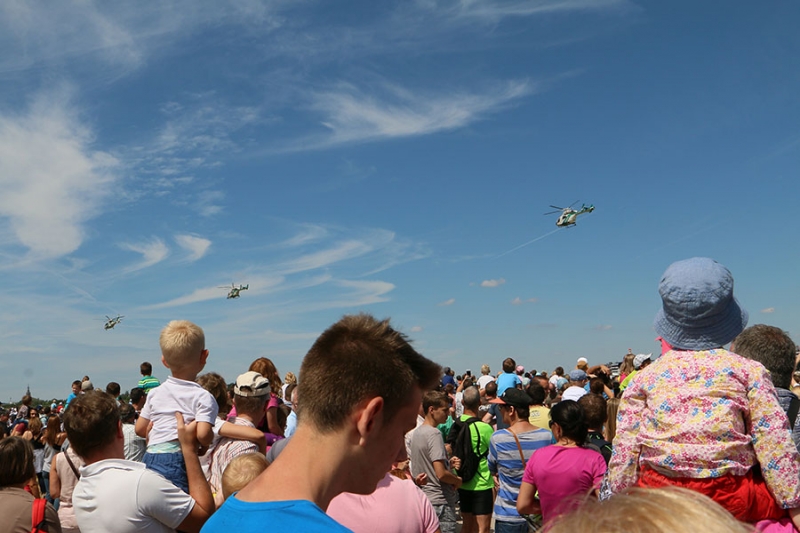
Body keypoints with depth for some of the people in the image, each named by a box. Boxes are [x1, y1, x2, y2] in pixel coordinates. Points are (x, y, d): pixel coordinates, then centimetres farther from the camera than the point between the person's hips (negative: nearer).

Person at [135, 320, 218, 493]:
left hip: (149, 459, 6)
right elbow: (203, 435, -19)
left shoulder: (155, 393, 10)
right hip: (176, 461, -6)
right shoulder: (203, 397, -8)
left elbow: (140, 429, 15)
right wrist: (212, 435, 3)